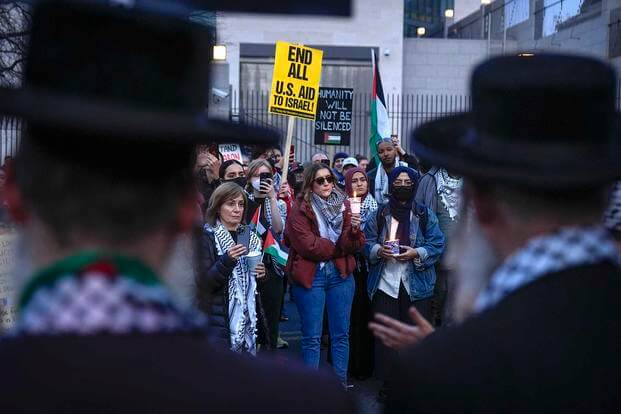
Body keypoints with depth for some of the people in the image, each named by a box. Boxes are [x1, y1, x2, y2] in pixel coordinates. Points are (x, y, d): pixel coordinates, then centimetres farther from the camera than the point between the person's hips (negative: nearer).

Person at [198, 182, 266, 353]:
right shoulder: (207, 237, -6)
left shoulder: (250, 237, 12)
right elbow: (203, 284, -12)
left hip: (248, 318, 5)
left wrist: (260, 274, 2)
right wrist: (227, 260, -24)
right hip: (219, 319, -5)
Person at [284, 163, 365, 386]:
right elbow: (308, 246, -15)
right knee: (312, 337, 3)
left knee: (341, 334, 9)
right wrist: (338, 248, -4)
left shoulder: (344, 206, 7)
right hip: (310, 275, -4)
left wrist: (354, 229, -22)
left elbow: (352, 246, -2)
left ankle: (341, 384, 19)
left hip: (341, 275, 4)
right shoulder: (300, 210, -6)